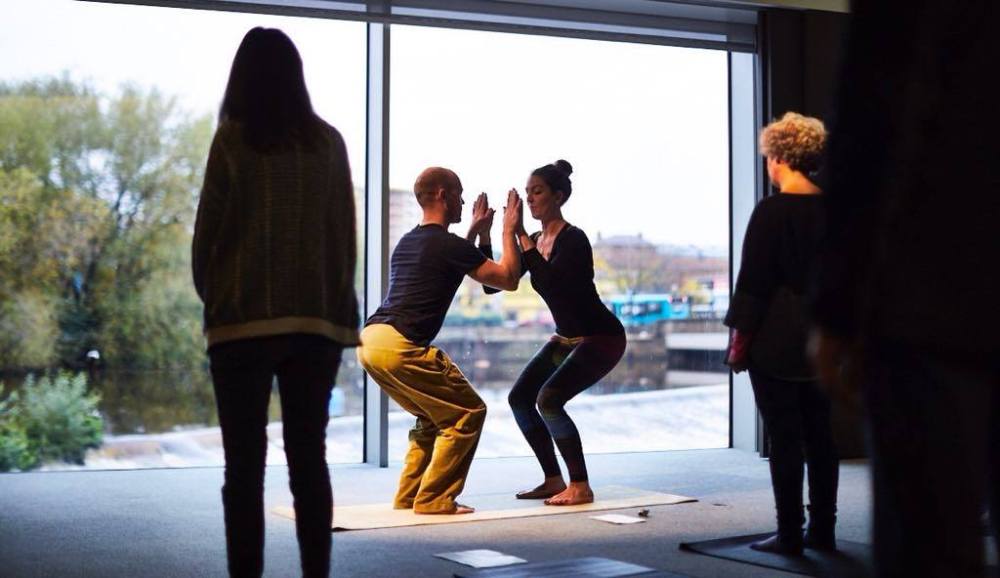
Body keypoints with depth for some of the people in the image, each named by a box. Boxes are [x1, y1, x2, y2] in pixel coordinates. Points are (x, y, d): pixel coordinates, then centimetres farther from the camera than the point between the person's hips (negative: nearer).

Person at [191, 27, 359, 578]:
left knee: (245, 464, 1)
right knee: (309, 459, 8)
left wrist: (214, 301, 14)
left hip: (246, 319, -3)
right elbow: (345, 235, 6)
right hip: (318, 319, 3)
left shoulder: (233, 140, -4)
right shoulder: (328, 142, 4)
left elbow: (207, 235, -2)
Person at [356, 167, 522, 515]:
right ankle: (434, 499, 0)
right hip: (399, 345, -9)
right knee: (467, 413, 0)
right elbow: (508, 279, 0)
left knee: (433, 416, 23)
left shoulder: (406, 243, 22)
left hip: (370, 341, 9)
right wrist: (509, 231, 11)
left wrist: (477, 232, 39)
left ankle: (409, 495, 21)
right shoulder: (447, 244, -5)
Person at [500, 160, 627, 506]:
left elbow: (548, 282, -37)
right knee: (520, 398, 3)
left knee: (549, 399, -22)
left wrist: (520, 235, -32)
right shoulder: (535, 243, 4)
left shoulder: (573, 240, -20)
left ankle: (580, 487, -12)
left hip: (601, 338, -9)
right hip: (566, 338, 9)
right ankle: (554, 480, 11)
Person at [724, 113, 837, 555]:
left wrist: (740, 337, -6)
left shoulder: (772, 211, -13)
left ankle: (789, 534, 4)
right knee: (820, 434, 12)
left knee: (783, 437, 0)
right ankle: (822, 530, 19)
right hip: (821, 338, 6)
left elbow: (754, 280, -13)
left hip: (777, 340, -6)